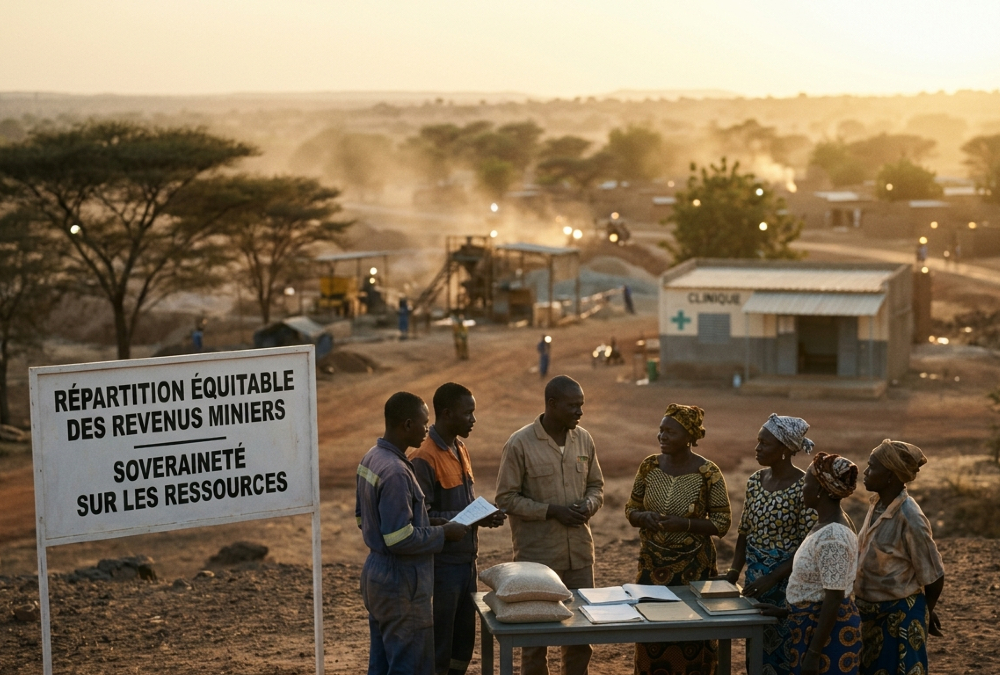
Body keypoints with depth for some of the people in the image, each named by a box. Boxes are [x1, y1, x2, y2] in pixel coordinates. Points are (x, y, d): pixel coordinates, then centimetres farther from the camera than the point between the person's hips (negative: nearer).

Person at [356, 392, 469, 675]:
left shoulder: (371, 458, 6)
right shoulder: (395, 472, -24)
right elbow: (400, 539, -26)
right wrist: (444, 533, -12)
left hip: (376, 573, 10)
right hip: (401, 582, -10)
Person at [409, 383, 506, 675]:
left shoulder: (460, 450, 10)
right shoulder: (424, 459, -18)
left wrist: (484, 514, -1)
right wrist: (472, 520, -23)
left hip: (466, 561, 9)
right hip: (441, 565, -9)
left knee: (464, 641, 15)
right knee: (438, 646, 1)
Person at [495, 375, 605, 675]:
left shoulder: (583, 439, 4)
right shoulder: (519, 444, -11)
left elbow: (596, 485, 15)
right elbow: (506, 498, -9)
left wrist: (589, 504, -8)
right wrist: (552, 511, -18)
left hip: (580, 552, 5)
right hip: (538, 555, -4)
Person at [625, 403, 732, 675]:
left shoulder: (708, 473, -12)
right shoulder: (649, 466, 0)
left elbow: (722, 522, -8)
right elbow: (631, 510, 8)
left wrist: (684, 523, -22)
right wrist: (645, 517, -15)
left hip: (693, 567, -3)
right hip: (653, 565, 3)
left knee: (691, 636, 2)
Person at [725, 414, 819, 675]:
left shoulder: (804, 487, -16)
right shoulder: (755, 481, 4)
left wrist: (771, 579, -21)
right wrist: (734, 571, -3)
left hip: (787, 583, -6)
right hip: (755, 578, 6)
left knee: (784, 651, 1)